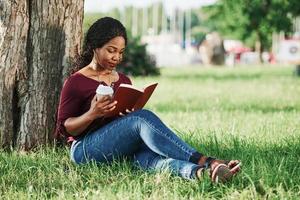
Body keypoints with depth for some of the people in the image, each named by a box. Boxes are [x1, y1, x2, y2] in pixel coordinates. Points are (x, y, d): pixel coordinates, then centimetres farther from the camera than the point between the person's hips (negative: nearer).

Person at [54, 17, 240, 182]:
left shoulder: (124, 81, 20)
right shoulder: (76, 83, 1)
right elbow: (64, 127, -1)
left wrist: (130, 111, -2)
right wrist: (92, 114, -20)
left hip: (123, 150, 5)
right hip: (86, 150, -5)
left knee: (150, 156, -33)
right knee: (142, 118, -31)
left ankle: (199, 172, -65)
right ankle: (203, 161, -41)